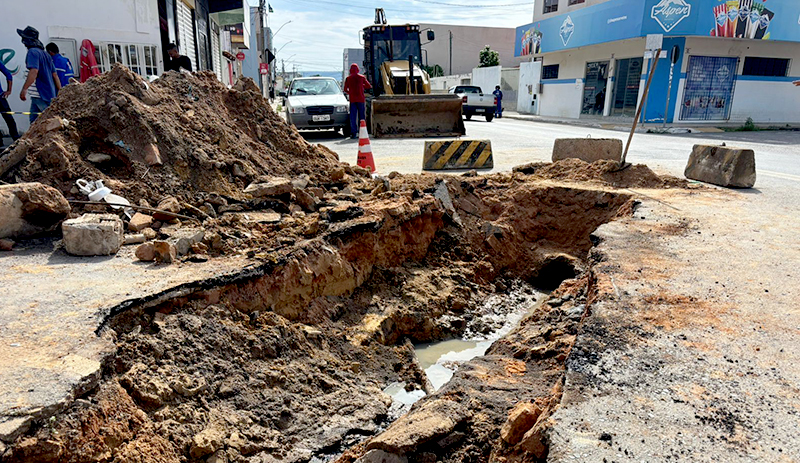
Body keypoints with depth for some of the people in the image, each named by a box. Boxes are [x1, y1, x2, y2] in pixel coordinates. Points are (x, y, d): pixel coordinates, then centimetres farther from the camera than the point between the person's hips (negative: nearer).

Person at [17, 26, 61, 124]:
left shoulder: (33, 52, -10)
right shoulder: (45, 53, 17)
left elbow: (34, 71, -23)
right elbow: (54, 74, 16)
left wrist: (24, 89, -27)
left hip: (40, 95, -9)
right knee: (34, 122, 12)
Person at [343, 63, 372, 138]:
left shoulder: (348, 78, 3)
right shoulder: (362, 77, 2)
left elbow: (345, 90, 4)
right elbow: (369, 86, 7)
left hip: (352, 99, 0)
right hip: (361, 99, 0)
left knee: (353, 117, 1)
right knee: (362, 117, 5)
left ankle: (353, 133, -5)